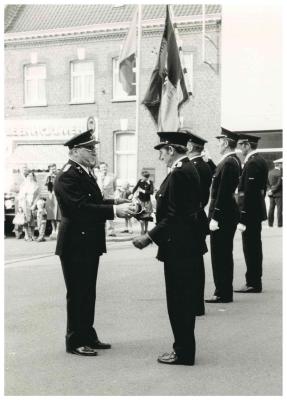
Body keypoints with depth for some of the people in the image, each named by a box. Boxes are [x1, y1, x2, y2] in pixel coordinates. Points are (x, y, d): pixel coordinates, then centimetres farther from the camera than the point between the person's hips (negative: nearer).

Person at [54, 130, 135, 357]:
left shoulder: (86, 173, 14)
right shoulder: (68, 175, -18)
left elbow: (96, 202, 14)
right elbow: (82, 207, -27)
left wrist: (121, 203, 0)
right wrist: (114, 210, -29)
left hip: (89, 244, 10)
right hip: (75, 244, -10)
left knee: (88, 293, 17)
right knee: (77, 294, -1)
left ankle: (88, 336, 27)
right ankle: (75, 341, 9)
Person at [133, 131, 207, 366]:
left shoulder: (179, 174, -19)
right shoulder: (189, 169, 12)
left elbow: (174, 216, -22)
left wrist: (149, 237, -18)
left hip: (178, 247, -10)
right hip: (189, 244, 10)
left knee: (179, 301, -1)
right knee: (186, 299, 16)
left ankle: (183, 353, 7)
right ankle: (184, 348, 26)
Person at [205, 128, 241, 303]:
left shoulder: (228, 162, -18)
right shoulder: (235, 161, 13)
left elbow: (223, 192, -22)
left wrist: (215, 217, -21)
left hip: (223, 215, -10)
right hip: (230, 213, 10)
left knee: (220, 255, -3)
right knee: (224, 254, 15)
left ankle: (223, 294, 4)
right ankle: (224, 291, 23)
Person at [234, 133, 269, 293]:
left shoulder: (252, 163, -17)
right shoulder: (261, 161, 14)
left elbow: (248, 192, -21)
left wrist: (243, 218, -21)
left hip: (250, 213, -10)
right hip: (258, 211, 10)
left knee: (251, 249, -5)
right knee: (255, 248, 14)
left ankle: (253, 283, 0)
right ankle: (255, 282, 21)